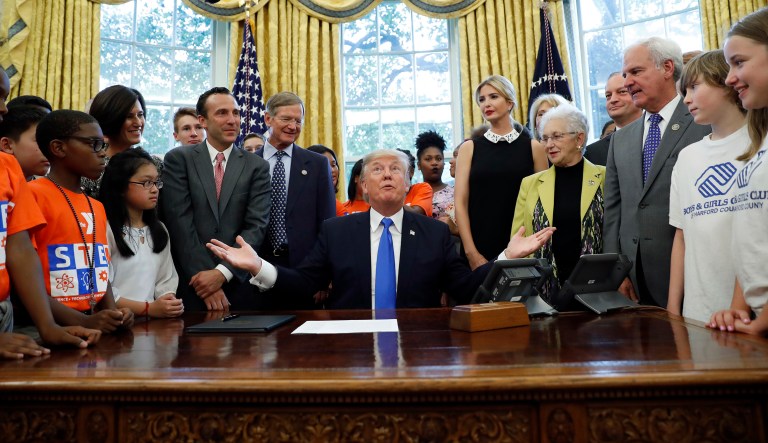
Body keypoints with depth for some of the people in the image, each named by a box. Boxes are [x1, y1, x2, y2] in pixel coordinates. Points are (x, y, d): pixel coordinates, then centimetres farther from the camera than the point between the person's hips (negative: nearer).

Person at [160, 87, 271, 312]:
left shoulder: (257, 166, 3)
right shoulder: (178, 159, 1)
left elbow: (257, 226, -5)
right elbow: (180, 222, -8)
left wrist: (222, 272, -16)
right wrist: (204, 279, -14)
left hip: (238, 285, 1)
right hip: (189, 284, -1)